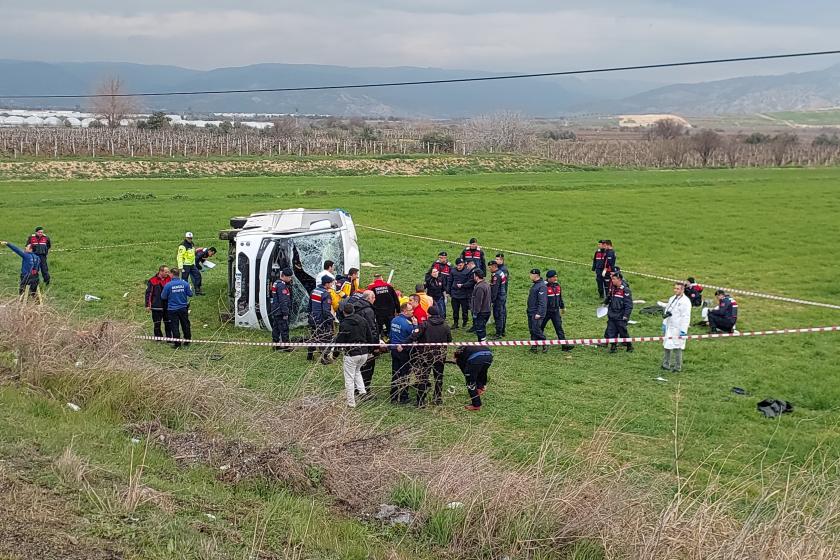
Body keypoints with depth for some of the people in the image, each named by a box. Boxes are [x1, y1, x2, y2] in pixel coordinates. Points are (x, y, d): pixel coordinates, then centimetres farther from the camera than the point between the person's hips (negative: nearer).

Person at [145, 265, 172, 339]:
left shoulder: (169, 279, 4)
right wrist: (147, 305, -8)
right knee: (157, 323, 5)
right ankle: (158, 337, 17)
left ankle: (169, 337, 14)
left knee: (168, 323, 5)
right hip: (156, 306, -3)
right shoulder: (152, 281, -6)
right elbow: (148, 293, -4)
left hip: (168, 306, 3)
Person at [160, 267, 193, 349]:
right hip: (183, 308, 3)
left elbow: (163, 297, -8)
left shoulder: (168, 285, -14)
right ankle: (187, 341, 26)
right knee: (185, 325, 17)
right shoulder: (185, 283, -7)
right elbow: (190, 294, 1)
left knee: (175, 327, 5)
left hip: (172, 309, -3)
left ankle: (177, 343, 7)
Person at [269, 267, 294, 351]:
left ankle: (276, 345, 18)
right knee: (284, 328, -5)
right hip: (280, 311, -10)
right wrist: (285, 313, -20)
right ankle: (286, 346, -2)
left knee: (276, 328, 13)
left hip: (274, 311, 10)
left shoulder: (276, 283, 14)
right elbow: (283, 301, -21)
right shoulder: (282, 285, -18)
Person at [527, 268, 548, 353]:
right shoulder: (534, 284, 14)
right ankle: (534, 347, 15)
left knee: (536, 329, -10)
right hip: (531, 312, 10)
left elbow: (542, 302, -21)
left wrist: (539, 313, -24)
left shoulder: (541, 286, -17)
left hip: (537, 313, -10)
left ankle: (545, 345, 2)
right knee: (532, 330, 10)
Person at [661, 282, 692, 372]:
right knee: (667, 346, 14)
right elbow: (666, 311, 20)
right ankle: (666, 364, 25)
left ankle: (678, 367, 6)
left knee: (677, 348, -3)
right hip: (669, 327, 8)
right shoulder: (672, 299, 12)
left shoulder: (685, 301, -14)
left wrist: (683, 330, -20)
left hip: (677, 329, -8)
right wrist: (664, 324, 17)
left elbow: (686, 317, -17)